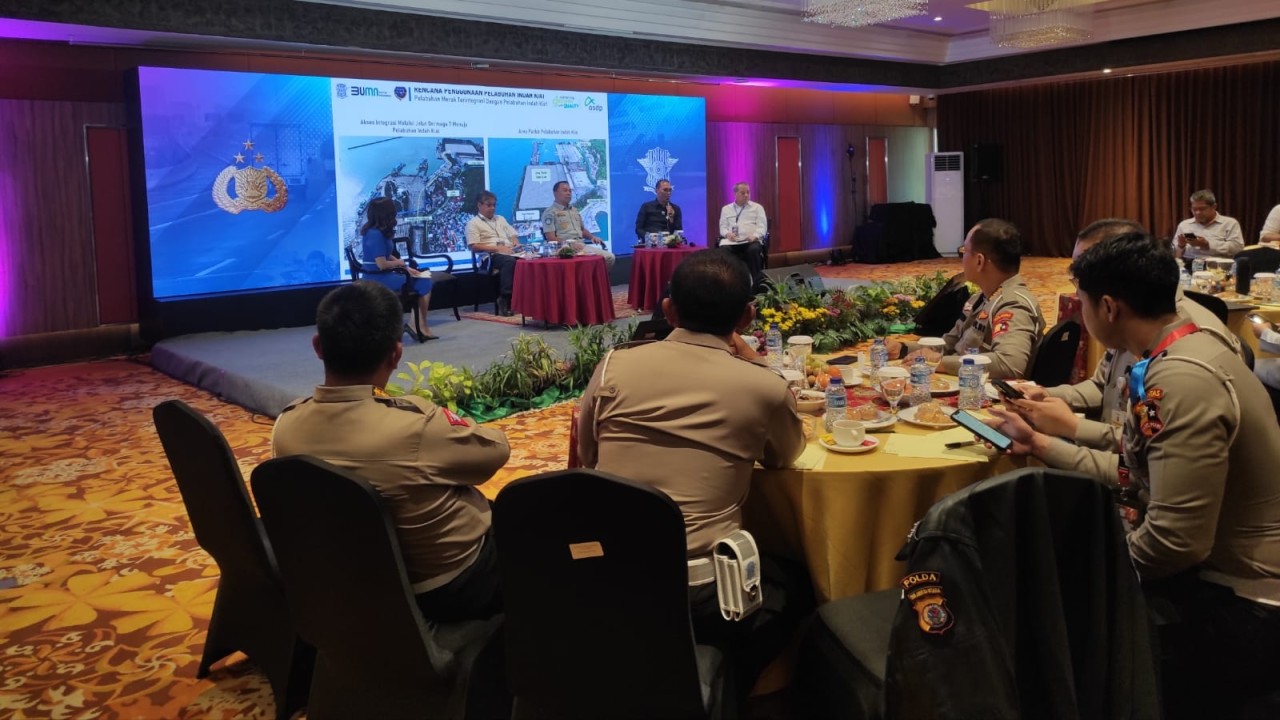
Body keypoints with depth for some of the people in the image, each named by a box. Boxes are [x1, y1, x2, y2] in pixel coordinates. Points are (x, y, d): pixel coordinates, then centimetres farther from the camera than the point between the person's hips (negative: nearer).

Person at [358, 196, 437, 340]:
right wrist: (399, 263, -5)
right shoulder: (375, 234, -20)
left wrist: (406, 268, 8)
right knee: (424, 283, -9)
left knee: (424, 281, 2)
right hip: (378, 279, -10)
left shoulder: (377, 232, 11)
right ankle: (419, 325, 4)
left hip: (381, 276, 10)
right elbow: (382, 264, -24)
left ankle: (419, 325, -2)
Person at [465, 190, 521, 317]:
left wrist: (515, 242, 3)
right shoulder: (473, 223, 7)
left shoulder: (500, 219, 27)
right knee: (509, 261, -39)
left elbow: (513, 235, 29)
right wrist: (498, 248, -13)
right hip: (491, 256, -5)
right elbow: (474, 246, -5)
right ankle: (505, 299, -37)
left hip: (510, 253, 5)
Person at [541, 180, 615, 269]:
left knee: (609, 257, -12)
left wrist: (592, 237, 11)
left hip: (581, 245, 8)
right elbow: (551, 238, -9)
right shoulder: (550, 213, 0)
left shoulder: (574, 210, 25)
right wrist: (569, 244, -22)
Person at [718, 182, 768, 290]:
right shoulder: (726, 209, 22)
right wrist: (727, 233, -9)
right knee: (724, 250, -35)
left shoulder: (757, 207, 16)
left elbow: (762, 226, 6)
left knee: (754, 249, -38)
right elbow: (723, 226, 16)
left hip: (751, 240, -1)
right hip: (732, 240, 1)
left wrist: (755, 236, -16)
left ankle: (758, 282, -32)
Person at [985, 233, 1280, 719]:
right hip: (1212, 575, 8)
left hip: (1235, 609, -8)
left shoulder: (1181, 380, -27)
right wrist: (1039, 444, 16)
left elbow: (1176, 541, -30)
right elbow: (1136, 473, 11)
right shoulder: (1176, 358, 4)